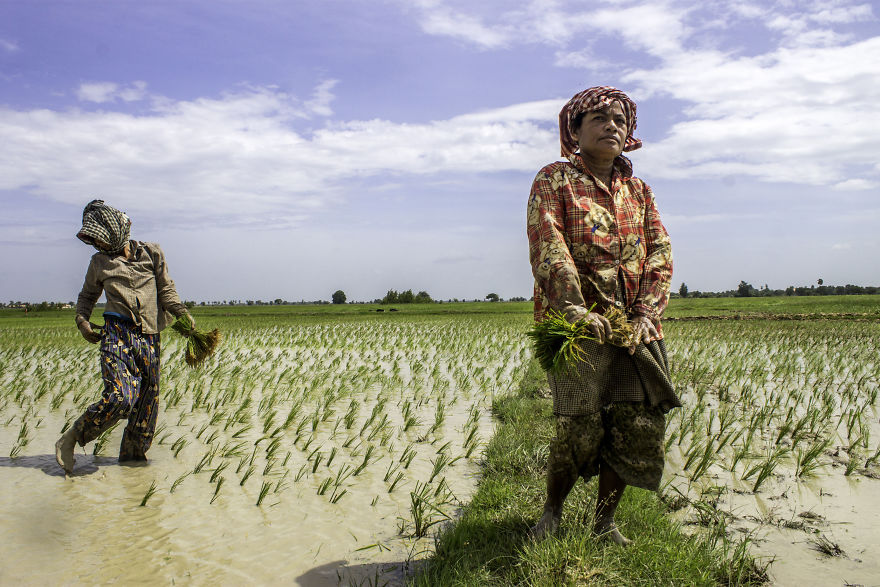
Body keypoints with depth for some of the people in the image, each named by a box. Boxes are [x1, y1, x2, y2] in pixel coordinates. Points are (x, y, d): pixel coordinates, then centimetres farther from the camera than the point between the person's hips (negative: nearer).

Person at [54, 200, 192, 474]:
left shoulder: (152, 253, 10)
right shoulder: (99, 262, 14)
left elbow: (166, 291, 8)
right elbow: (87, 295, 27)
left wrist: (182, 314, -8)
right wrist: (82, 320, 9)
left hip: (149, 336, 2)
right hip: (117, 333, -2)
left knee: (147, 399, 3)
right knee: (120, 397, -18)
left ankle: (133, 453, 19)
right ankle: (70, 440, -2)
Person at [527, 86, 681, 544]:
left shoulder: (637, 190, 19)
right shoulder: (554, 180, 3)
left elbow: (660, 251, 9)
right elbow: (546, 244, -12)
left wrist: (647, 312, -8)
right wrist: (571, 305, -27)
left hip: (635, 326, 5)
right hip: (579, 323, -5)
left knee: (639, 427, 0)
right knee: (580, 428, -9)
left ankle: (605, 520, 20)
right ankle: (552, 513, 18)